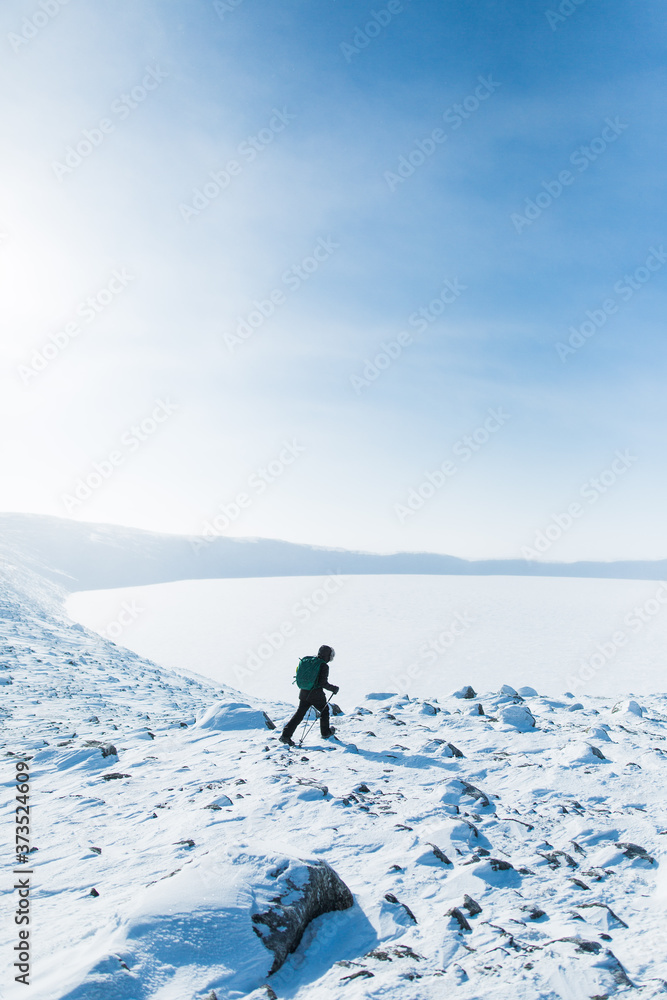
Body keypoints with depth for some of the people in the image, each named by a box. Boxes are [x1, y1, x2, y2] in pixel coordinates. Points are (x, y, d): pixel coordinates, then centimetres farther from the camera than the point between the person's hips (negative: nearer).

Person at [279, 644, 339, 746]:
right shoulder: (324, 666, -14)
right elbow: (323, 683, -18)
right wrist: (334, 689, -3)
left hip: (303, 693, 5)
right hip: (316, 695, -5)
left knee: (299, 714, 9)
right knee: (324, 710, 20)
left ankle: (286, 735, 0)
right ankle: (325, 732, 33)